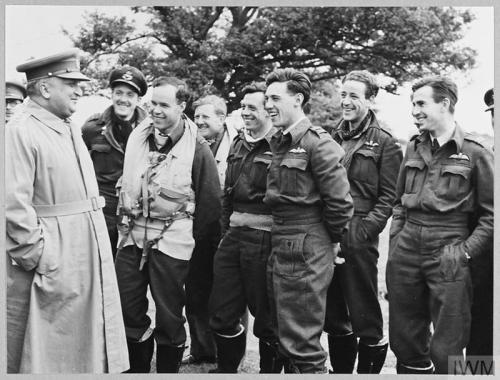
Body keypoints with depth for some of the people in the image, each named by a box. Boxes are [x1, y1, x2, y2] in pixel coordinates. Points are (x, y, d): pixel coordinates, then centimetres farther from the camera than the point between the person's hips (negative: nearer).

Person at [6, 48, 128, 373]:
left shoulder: (71, 128, 13)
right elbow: (15, 208, -20)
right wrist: (39, 260, -17)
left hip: (88, 258, 8)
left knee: (89, 347, 18)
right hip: (53, 269, -8)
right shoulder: (20, 132, -15)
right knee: (47, 354, 7)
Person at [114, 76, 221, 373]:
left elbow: (211, 202, -5)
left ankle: (167, 370, 25)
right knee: (128, 309, 11)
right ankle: (138, 368, 31)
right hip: (132, 234, 5)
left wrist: (190, 237, -1)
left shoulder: (197, 148, -10)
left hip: (171, 240, -5)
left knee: (169, 316, 5)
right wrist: (125, 218, 14)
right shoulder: (137, 137, 5)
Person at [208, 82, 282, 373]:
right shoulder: (239, 144, 14)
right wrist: (226, 229, 17)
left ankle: (270, 371, 25)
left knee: (267, 319, 7)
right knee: (222, 314, 13)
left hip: (264, 239, -7)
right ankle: (226, 370, 30)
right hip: (233, 237, 8)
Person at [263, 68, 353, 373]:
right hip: (279, 248, 9)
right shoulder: (279, 142, 12)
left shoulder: (317, 142, -14)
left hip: (305, 253, -9)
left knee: (302, 345, 0)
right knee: (285, 339, 19)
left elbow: (340, 201, -17)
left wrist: (332, 240, -5)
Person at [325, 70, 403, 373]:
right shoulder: (333, 139, 13)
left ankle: (369, 369, 18)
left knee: (365, 315, 3)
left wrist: (364, 229, -16)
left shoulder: (385, 144, -2)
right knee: (333, 314, 16)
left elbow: (389, 196, -7)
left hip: (359, 239, -6)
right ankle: (340, 369, 31)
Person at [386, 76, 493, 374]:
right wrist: (394, 243, 10)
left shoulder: (475, 152, -5)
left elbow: (491, 214, -5)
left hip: (448, 255, -5)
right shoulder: (414, 147, 11)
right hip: (406, 250, 5)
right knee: (405, 341, 14)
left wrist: (466, 251, -11)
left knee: (446, 352, 2)